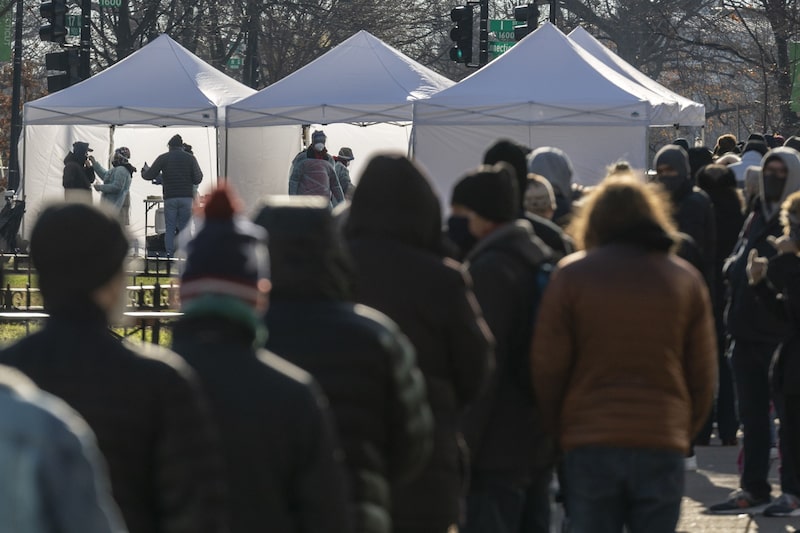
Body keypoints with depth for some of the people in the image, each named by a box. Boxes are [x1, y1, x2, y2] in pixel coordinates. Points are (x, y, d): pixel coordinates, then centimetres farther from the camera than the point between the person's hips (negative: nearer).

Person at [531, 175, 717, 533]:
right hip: (663, 444, 1)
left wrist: (559, 430, 12)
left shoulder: (570, 275, 0)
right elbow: (703, 377, 8)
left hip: (589, 443, -1)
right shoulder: (686, 279, 7)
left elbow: (546, 369, -1)